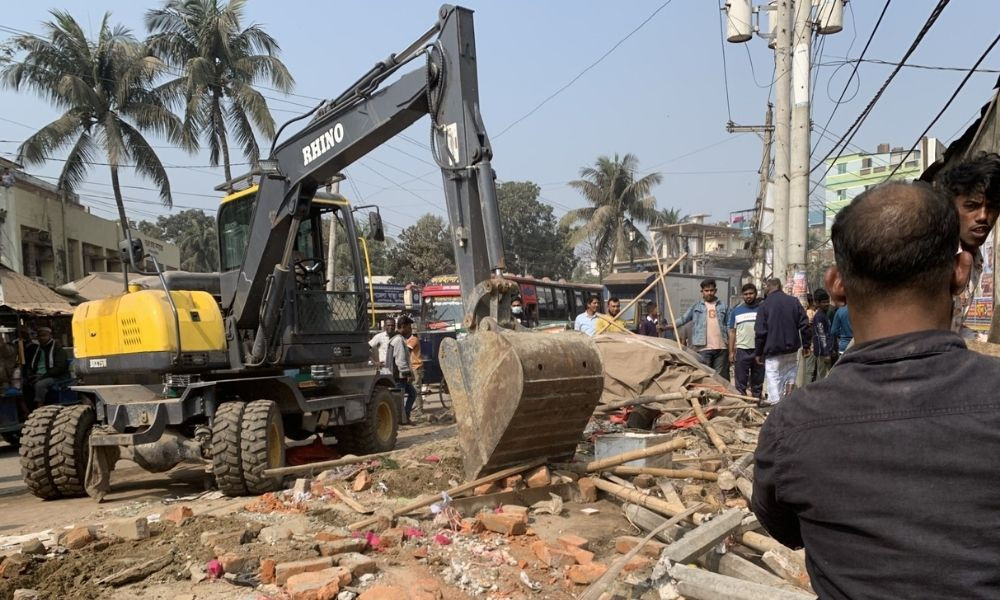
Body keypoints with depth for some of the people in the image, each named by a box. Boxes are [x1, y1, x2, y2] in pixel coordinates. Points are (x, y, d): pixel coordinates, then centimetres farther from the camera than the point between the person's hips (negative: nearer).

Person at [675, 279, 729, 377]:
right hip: (703, 348, -1)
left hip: (721, 347, 1)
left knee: (722, 377, 5)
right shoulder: (696, 306, 10)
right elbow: (683, 319, 6)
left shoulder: (723, 305, 13)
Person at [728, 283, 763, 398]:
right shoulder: (736, 311, 7)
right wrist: (731, 352, 0)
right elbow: (732, 332, 7)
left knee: (758, 382, 10)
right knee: (741, 383, 2)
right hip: (742, 350, 0)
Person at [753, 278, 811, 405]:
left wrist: (758, 352, 1)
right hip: (792, 349, 3)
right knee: (791, 376, 17)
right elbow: (804, 325, 2)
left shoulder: (764, 305, -6)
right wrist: (806, 345, 9)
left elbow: (760, 332, -7)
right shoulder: (794, 301, 4)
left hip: (773, 351, -3)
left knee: (774, 380, 0)